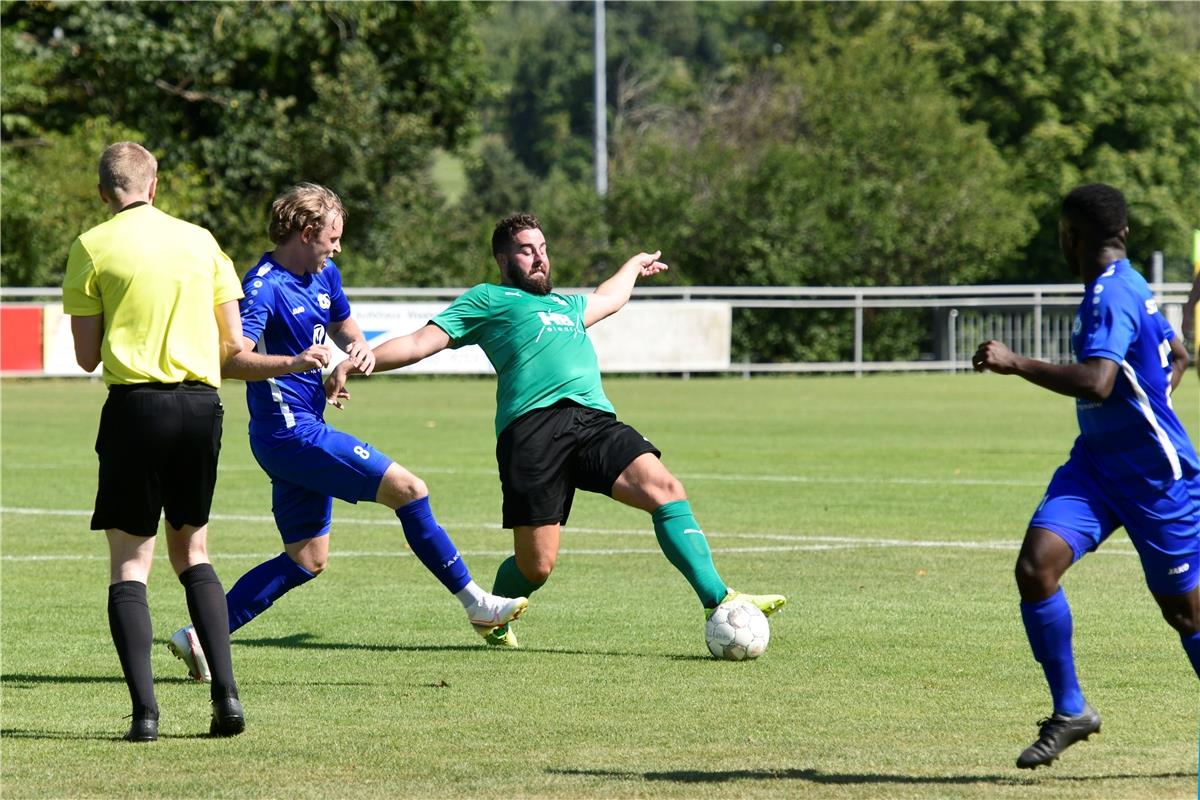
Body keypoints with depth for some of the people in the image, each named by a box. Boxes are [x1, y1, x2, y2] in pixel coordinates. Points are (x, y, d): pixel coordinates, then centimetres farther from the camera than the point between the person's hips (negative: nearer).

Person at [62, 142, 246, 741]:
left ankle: (144, 709, -11)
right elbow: (233, 343, 10)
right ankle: (225, 692, 4)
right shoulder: (199, 240, 10)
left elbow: (87, 356, 0)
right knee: (192, 552, 17)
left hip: (135, 405, -3)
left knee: (129, 562, 1)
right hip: (202, 405, 3)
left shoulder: (92, 248, 0)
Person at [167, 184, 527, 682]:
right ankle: (475, 603, 0)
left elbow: (342, 325, 28)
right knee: (408, 489, -10)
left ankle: (201, 635, 8)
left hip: (305, 431, 10)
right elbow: (233, 360, -27)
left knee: (307, 558, 11)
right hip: (291, 431, -10)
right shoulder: (264, 287, -17)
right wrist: (293, 363, -43)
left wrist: (359, 348, 3)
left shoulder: (324, 275, 11)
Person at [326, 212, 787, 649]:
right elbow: (421, 343, 12)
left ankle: (718, 601, -20)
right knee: (536, 566, -8)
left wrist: (635, 265, 72)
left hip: (595, 420, 5)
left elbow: (607, 300, 58)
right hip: (532, 428, -5)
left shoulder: (566, 305, 35)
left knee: (664, 488, -19)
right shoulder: (488, 300, 17)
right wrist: (354, 364, 0)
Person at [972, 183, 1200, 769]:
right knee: (1035, 565, -12)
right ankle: (1069, 711, -4)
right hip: (1096, 461, 9)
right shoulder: (1128, 286, 10)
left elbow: (1095, 384, -35)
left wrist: (1015, 364, -31)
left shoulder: (1110, 295, -20)